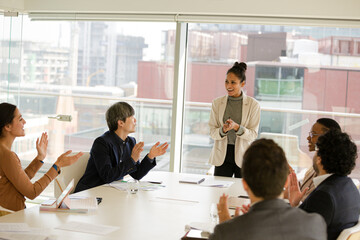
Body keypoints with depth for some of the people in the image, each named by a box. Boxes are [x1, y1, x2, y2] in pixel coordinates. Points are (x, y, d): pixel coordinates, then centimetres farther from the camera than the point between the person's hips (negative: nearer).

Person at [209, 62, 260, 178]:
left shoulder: (253, 105, -2)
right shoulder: (217, 103, 4)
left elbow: (253, 135, -4)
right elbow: (212, 132, 2)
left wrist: (236, 127, -20)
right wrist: (223, 130, -19)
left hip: (243, 155, -1)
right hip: (222, 155, 2)